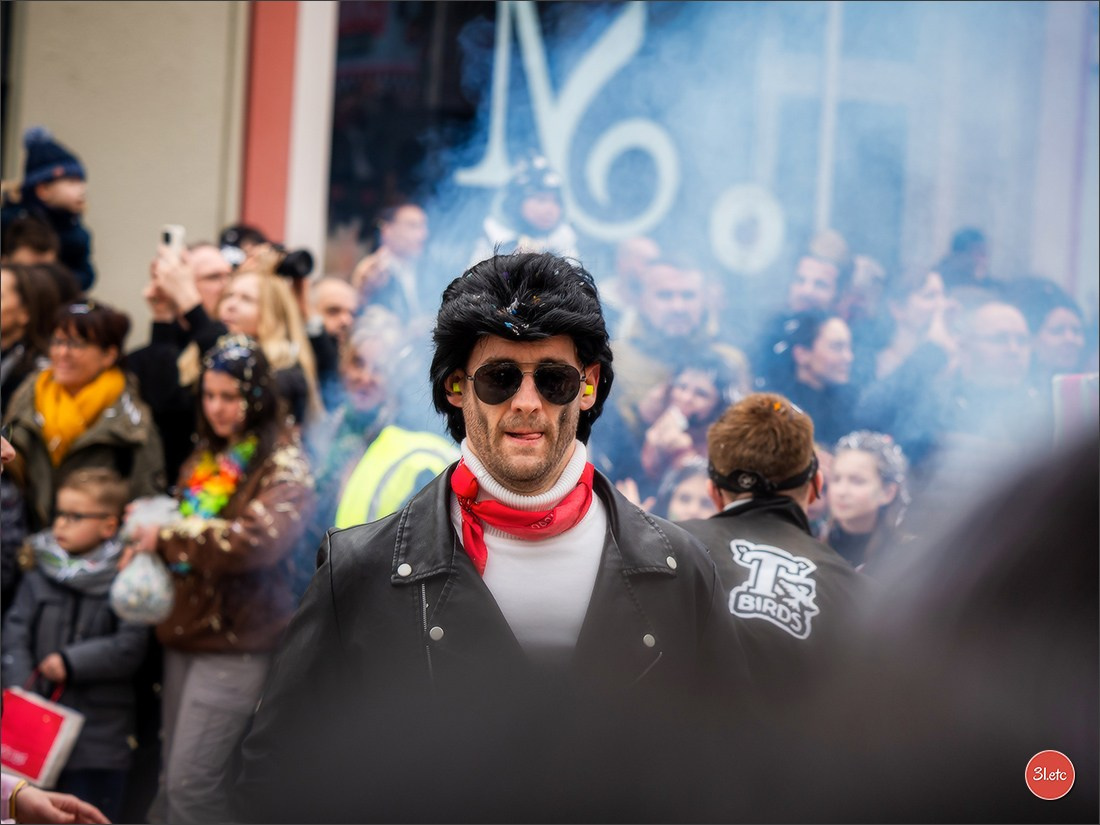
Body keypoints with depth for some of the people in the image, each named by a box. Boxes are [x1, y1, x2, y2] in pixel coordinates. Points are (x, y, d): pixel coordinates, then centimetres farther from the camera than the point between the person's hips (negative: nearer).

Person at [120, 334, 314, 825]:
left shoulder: (283, 465, -9)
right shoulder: (207, 456, 14)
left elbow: (256, 539, -25)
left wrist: (165, 539, -16)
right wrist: (147, 534, 5)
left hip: (235, 641, -8)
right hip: (186, 627, 8)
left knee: (192, 782, -11)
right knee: (172, 779, 10)